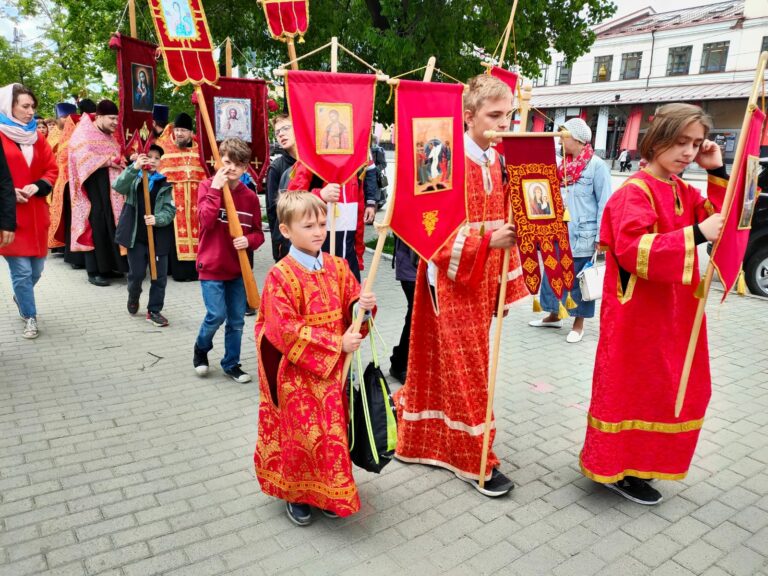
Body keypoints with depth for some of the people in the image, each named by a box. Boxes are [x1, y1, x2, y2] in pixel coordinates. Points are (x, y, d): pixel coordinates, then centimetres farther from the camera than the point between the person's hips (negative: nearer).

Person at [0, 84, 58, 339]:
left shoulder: (36, 137, 12)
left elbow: (52, 169, 10)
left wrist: (37, 186, -8)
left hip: (36, 214, 5)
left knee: (36, 270, 12)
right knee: (22, 270, -6)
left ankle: (21, 297, 42)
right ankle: (29, 318, 11)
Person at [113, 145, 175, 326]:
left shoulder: (164, 184, 6)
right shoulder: (133, 179, 3)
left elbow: (170, 210, -2)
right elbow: (118, 186, -18)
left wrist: (157, 219, -22)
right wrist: (134, 167, -31)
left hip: (158, 237, 1)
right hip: (137, 236, -1)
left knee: (160, 276, 2)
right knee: (136, 273, 4)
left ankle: (154, 310, 17)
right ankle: (133, 297, 36)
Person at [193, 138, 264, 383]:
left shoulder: (250, 196, 0)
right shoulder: (207, 186, -5)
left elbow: (258, 233, 6)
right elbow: (207, 221, -21)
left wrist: (248, 240, -15)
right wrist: (215, 189, -21)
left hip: (238, 268, 3)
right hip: (211, 266, -3)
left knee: (236, 320, 9)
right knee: (217, 315, -7)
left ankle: (231, 363, 27)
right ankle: (201, 349, 24)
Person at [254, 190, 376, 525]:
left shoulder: (338, 267, 1)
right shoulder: (280, 276, -15)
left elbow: (350, 306, 9)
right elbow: (286, 330, -20)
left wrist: (363, 306, -16)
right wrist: (336, 344, -22)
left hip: (334, 370, 5)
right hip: (297, 373, -5)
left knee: (333, 430, 13)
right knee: (301, 432, 6)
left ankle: (327, 493, 34)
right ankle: (295, 494, 30)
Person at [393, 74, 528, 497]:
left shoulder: (497, 162, 9)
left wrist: (506, 273, 14)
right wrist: (485, 239, -30)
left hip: (483, 280, 7)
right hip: (453, 279, -7)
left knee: (446, 366, 17)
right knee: (464, 368, 1)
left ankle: (424, 441, 34)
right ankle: (473, 459, 16)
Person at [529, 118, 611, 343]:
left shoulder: (596, 165, -8)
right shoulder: (564, 165, 11)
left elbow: (605, 203, -9)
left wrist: (601, 236, -13)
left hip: (582, 235, -6)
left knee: (579, 279, 4)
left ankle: (578, 323, 17)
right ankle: (553, 315, 28)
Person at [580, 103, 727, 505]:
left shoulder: (684, 193, 11)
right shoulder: (635, 192, -17)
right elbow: (635, 250, -30)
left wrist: (718, 173, 3)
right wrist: (696, 234, -35)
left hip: (673, 312, 9)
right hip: (637, 316, -9)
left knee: (665, 389, 18)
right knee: (629, 389, 2)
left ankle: (637, 461, 35)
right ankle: (615, 470, 18)